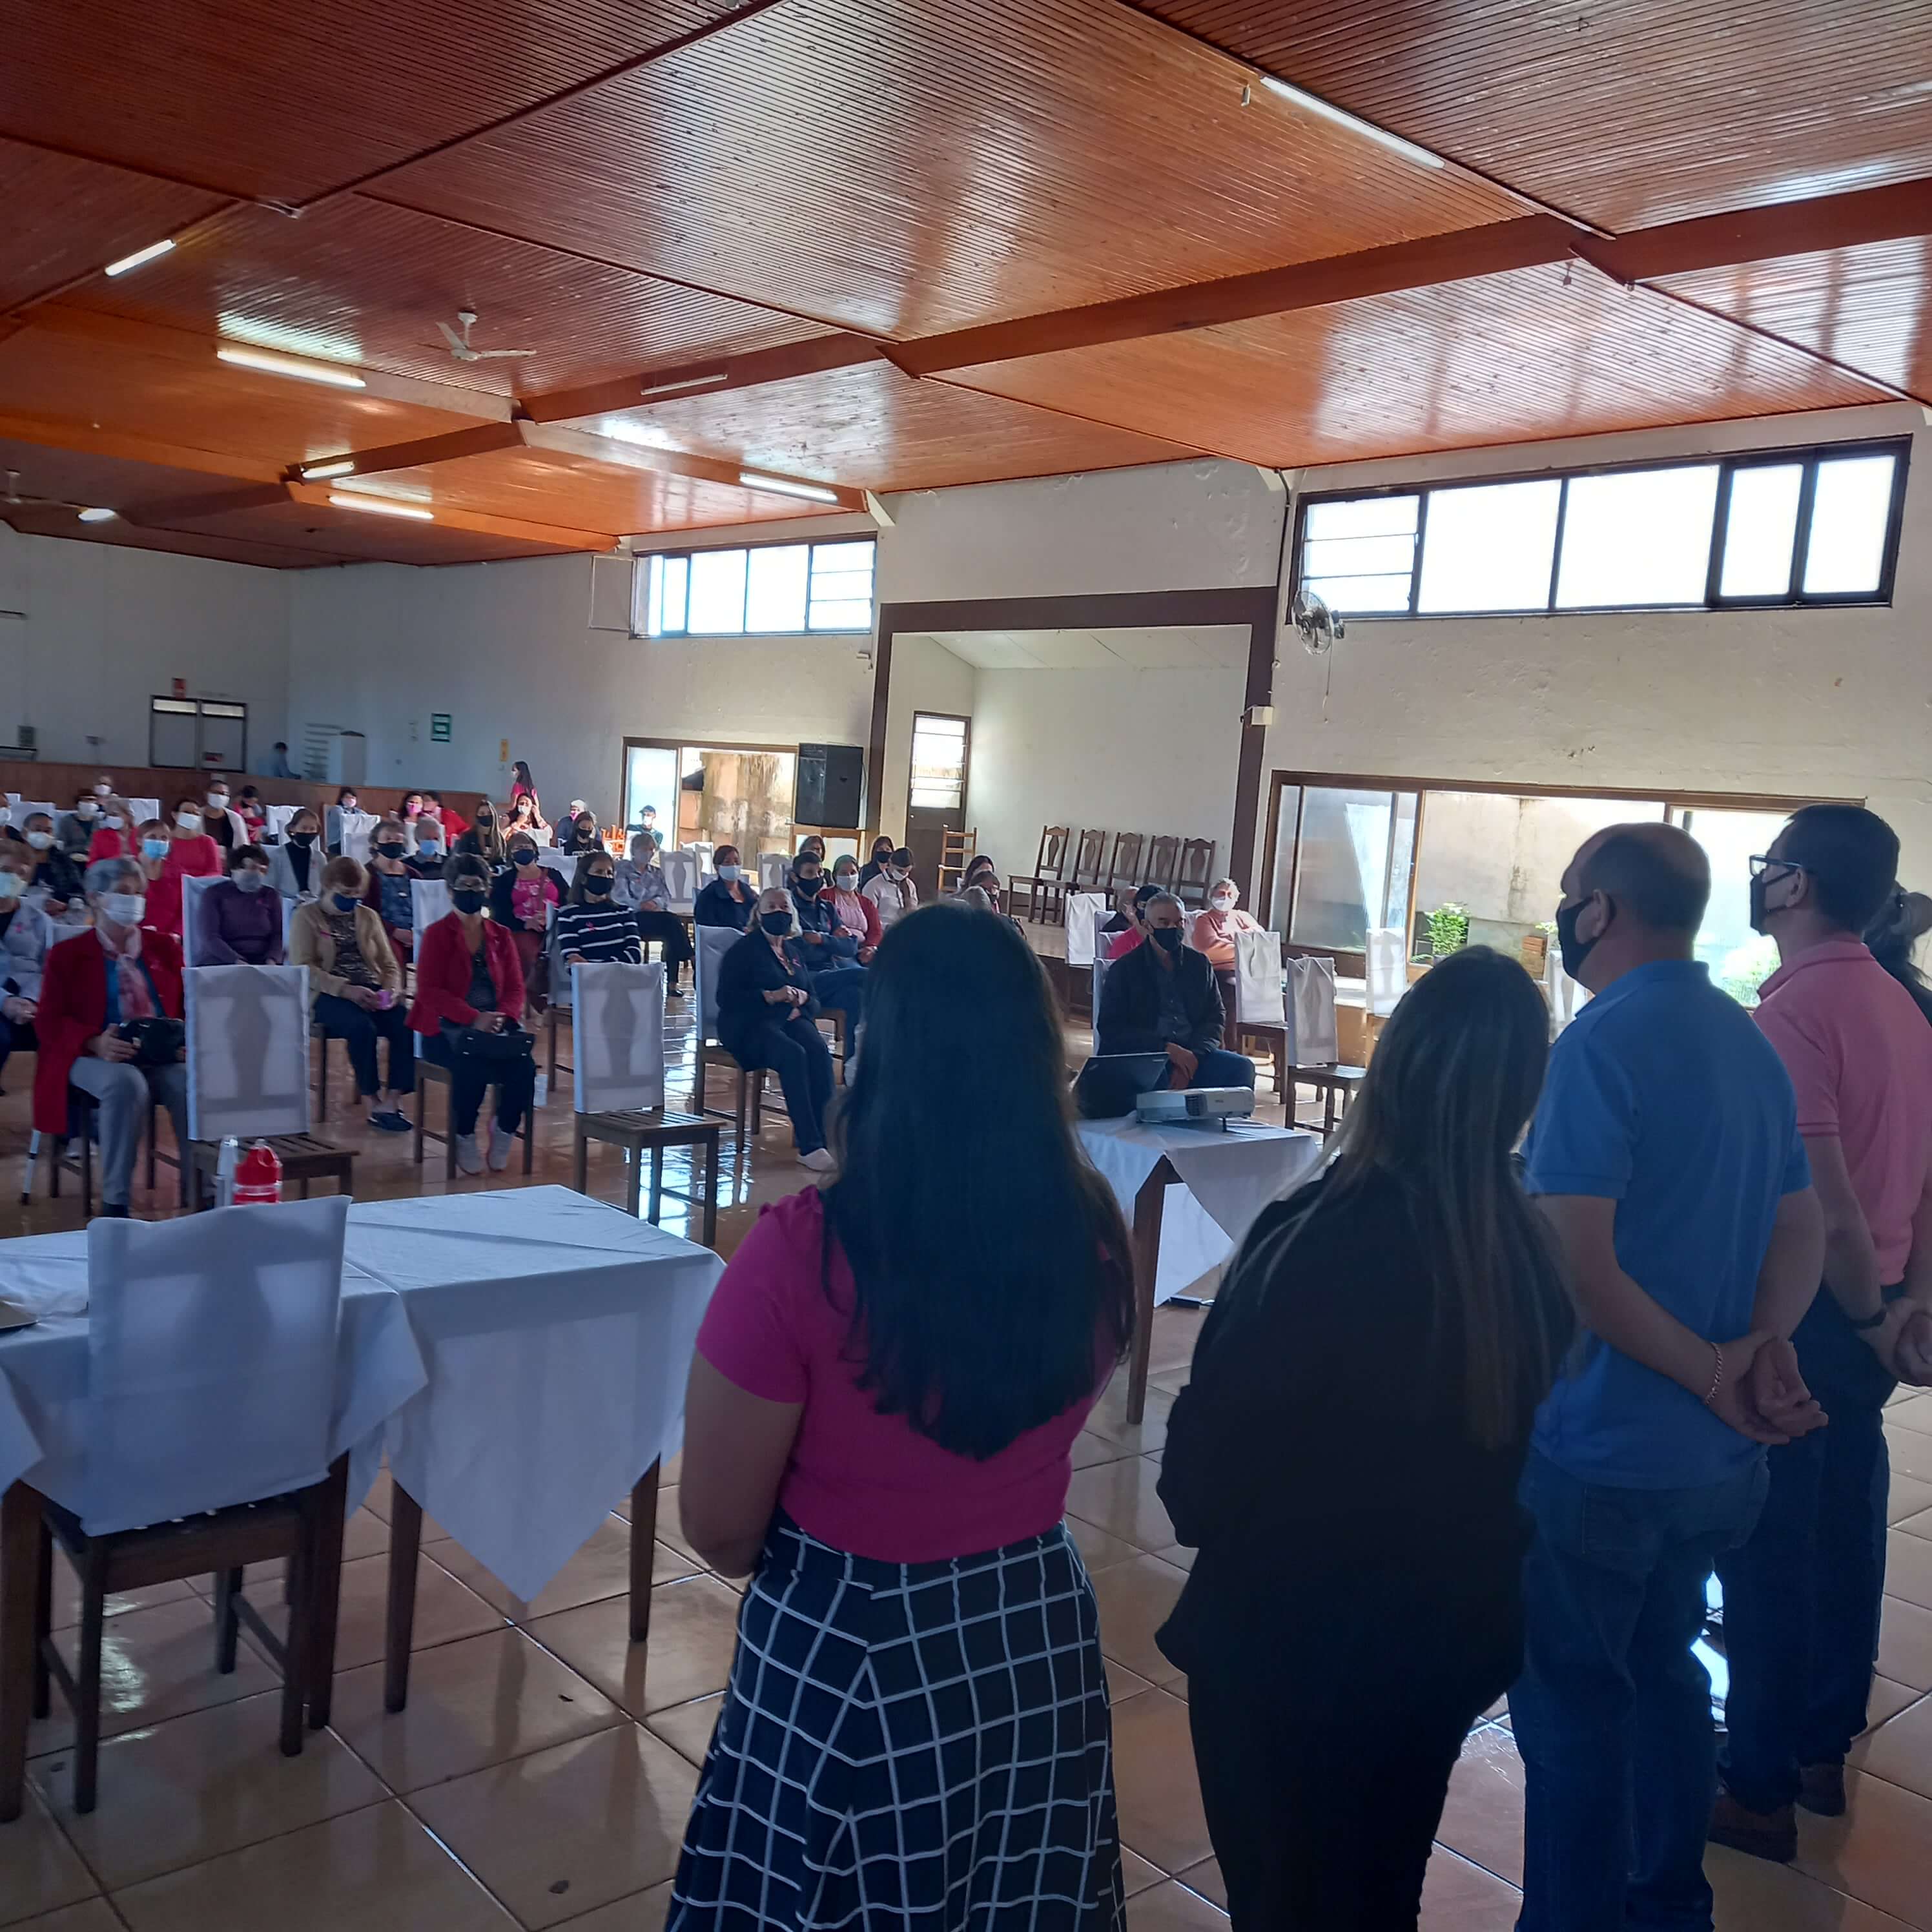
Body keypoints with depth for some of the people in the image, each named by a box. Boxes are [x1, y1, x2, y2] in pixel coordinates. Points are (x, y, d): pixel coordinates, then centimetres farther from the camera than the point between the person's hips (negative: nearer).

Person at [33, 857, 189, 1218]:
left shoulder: (164, 946, 17)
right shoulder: (68, 954, 8)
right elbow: (49, 1022, 0)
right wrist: (96, 1043, -21)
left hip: (163, 1055, 3)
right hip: (93, 1056, -2)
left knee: (193, 1084, -32)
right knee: (126, 1084, -38)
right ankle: (114, 1202, -29)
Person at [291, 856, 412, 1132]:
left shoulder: (368, 916, 16)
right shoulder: (307, 916, 3)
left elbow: (389, 964, 15)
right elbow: (303, 968, -9)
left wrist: (392, 989, -9)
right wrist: (346, 990, -22)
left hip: (370, 991, 4)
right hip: (329, 994, -4)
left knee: (406, 1025, -26)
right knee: (362, 1026, -35)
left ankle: (393, 1101, -24)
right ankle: (372, 1103, -24)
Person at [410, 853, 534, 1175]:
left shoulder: (501, 936, 15)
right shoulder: (437, 935, 3)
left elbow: (515, 988, 10)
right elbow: (429, 991, -8)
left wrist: (502, 1017, -13)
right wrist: (473, 1018, -20)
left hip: (496, 1027, 3)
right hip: (446, 1028, -3)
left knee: (524, 1062, -26)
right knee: (472, 1063, -34)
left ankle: (504, 1130, -1)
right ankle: (464, 1138, -10)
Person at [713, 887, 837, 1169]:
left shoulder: (793, 952, 21)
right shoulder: (744, 950, 2)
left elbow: (813, 1001, 22)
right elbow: (726, 998, -9)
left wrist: (802, 999, -4)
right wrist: (771, 996, -19)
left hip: (790, 1019, 5)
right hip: (749, 1024, -5)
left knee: (818, 1049, -29)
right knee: (793, 1054, -35)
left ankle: (825, 1137, -32)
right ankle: (809, 1146, -36)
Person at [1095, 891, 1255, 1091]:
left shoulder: (1199, 964, 16)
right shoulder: (1125, 968, 5)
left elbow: (1214, 1017, 12)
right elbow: (1110, 1027, -2)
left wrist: (1192, 1056, -10)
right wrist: (1166, 1048, -14)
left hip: (1193, 1054, 4)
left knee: (1242, 1067, -22)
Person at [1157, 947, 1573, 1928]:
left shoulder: (1316, 1238, -29)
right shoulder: (1536, 1251, -13)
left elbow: (1208, 1449, -18)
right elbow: (1536, 1448, 2)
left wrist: (1198, 1512, 4)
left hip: (1289, 1639, -5)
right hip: (1453, 1634, 5)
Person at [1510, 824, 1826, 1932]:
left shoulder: (1602, 1043, -20)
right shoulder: (1751, 1043, 7)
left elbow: (1578, 1267, -25)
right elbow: (1803, 1233, 11)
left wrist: (1712, 1371, -15)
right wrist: (1765, 1344, -5)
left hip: (1602, 1453, -8)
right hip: (1723, 1459, 8)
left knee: (1572, 1708, 6)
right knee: (1664, 1673, 22)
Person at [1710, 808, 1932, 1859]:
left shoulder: (1790, 1011, -20)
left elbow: (1825, 1202, -23)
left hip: (1797, 1311, -8)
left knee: (1766, 1548, 3)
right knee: (1841, 1531, 17)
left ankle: (1759, 1790, 15)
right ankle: (1823, 1751, 32)